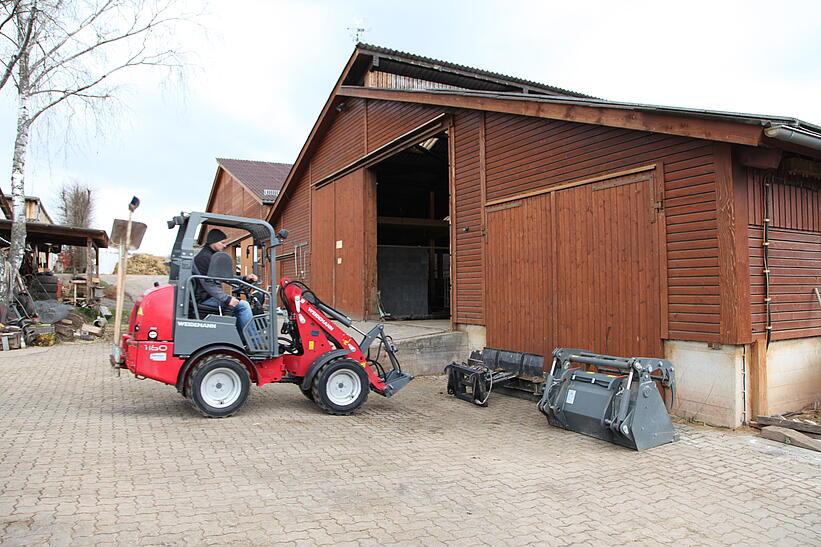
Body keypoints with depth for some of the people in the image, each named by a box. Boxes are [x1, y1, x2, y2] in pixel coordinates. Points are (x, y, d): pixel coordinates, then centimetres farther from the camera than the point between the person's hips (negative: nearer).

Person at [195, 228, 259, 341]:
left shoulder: (212, 256, 20)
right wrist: (227, 299, -28)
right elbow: (207, 284, -23)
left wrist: (245, 279, 6)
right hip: (206, 298, -11)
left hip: (211, 296, 11)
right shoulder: (204, 257, -13)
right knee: (243, 305, -17)